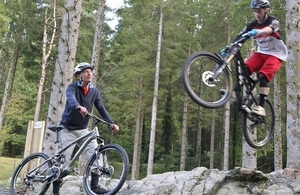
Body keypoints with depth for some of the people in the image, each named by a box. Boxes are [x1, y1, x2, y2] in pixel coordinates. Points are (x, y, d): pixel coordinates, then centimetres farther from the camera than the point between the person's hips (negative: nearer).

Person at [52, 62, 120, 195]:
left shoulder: (94, 91, 2)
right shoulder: (72, 87, -12)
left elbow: (102, 109, -4)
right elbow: (71, 98, -35)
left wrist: (112, 124, -19)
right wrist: (79, 107, -58)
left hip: (83, 130, 4)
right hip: (69, 129, -4)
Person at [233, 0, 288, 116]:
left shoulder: (273, 21, -16)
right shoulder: (252, 25, -1)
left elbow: (270, 29, -41)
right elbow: (239, 37, -12)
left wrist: (259, 32, -63)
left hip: (275, 54, -5)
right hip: (261, 53, 5)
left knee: (263, 76, -27)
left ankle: (261, 107, -28)